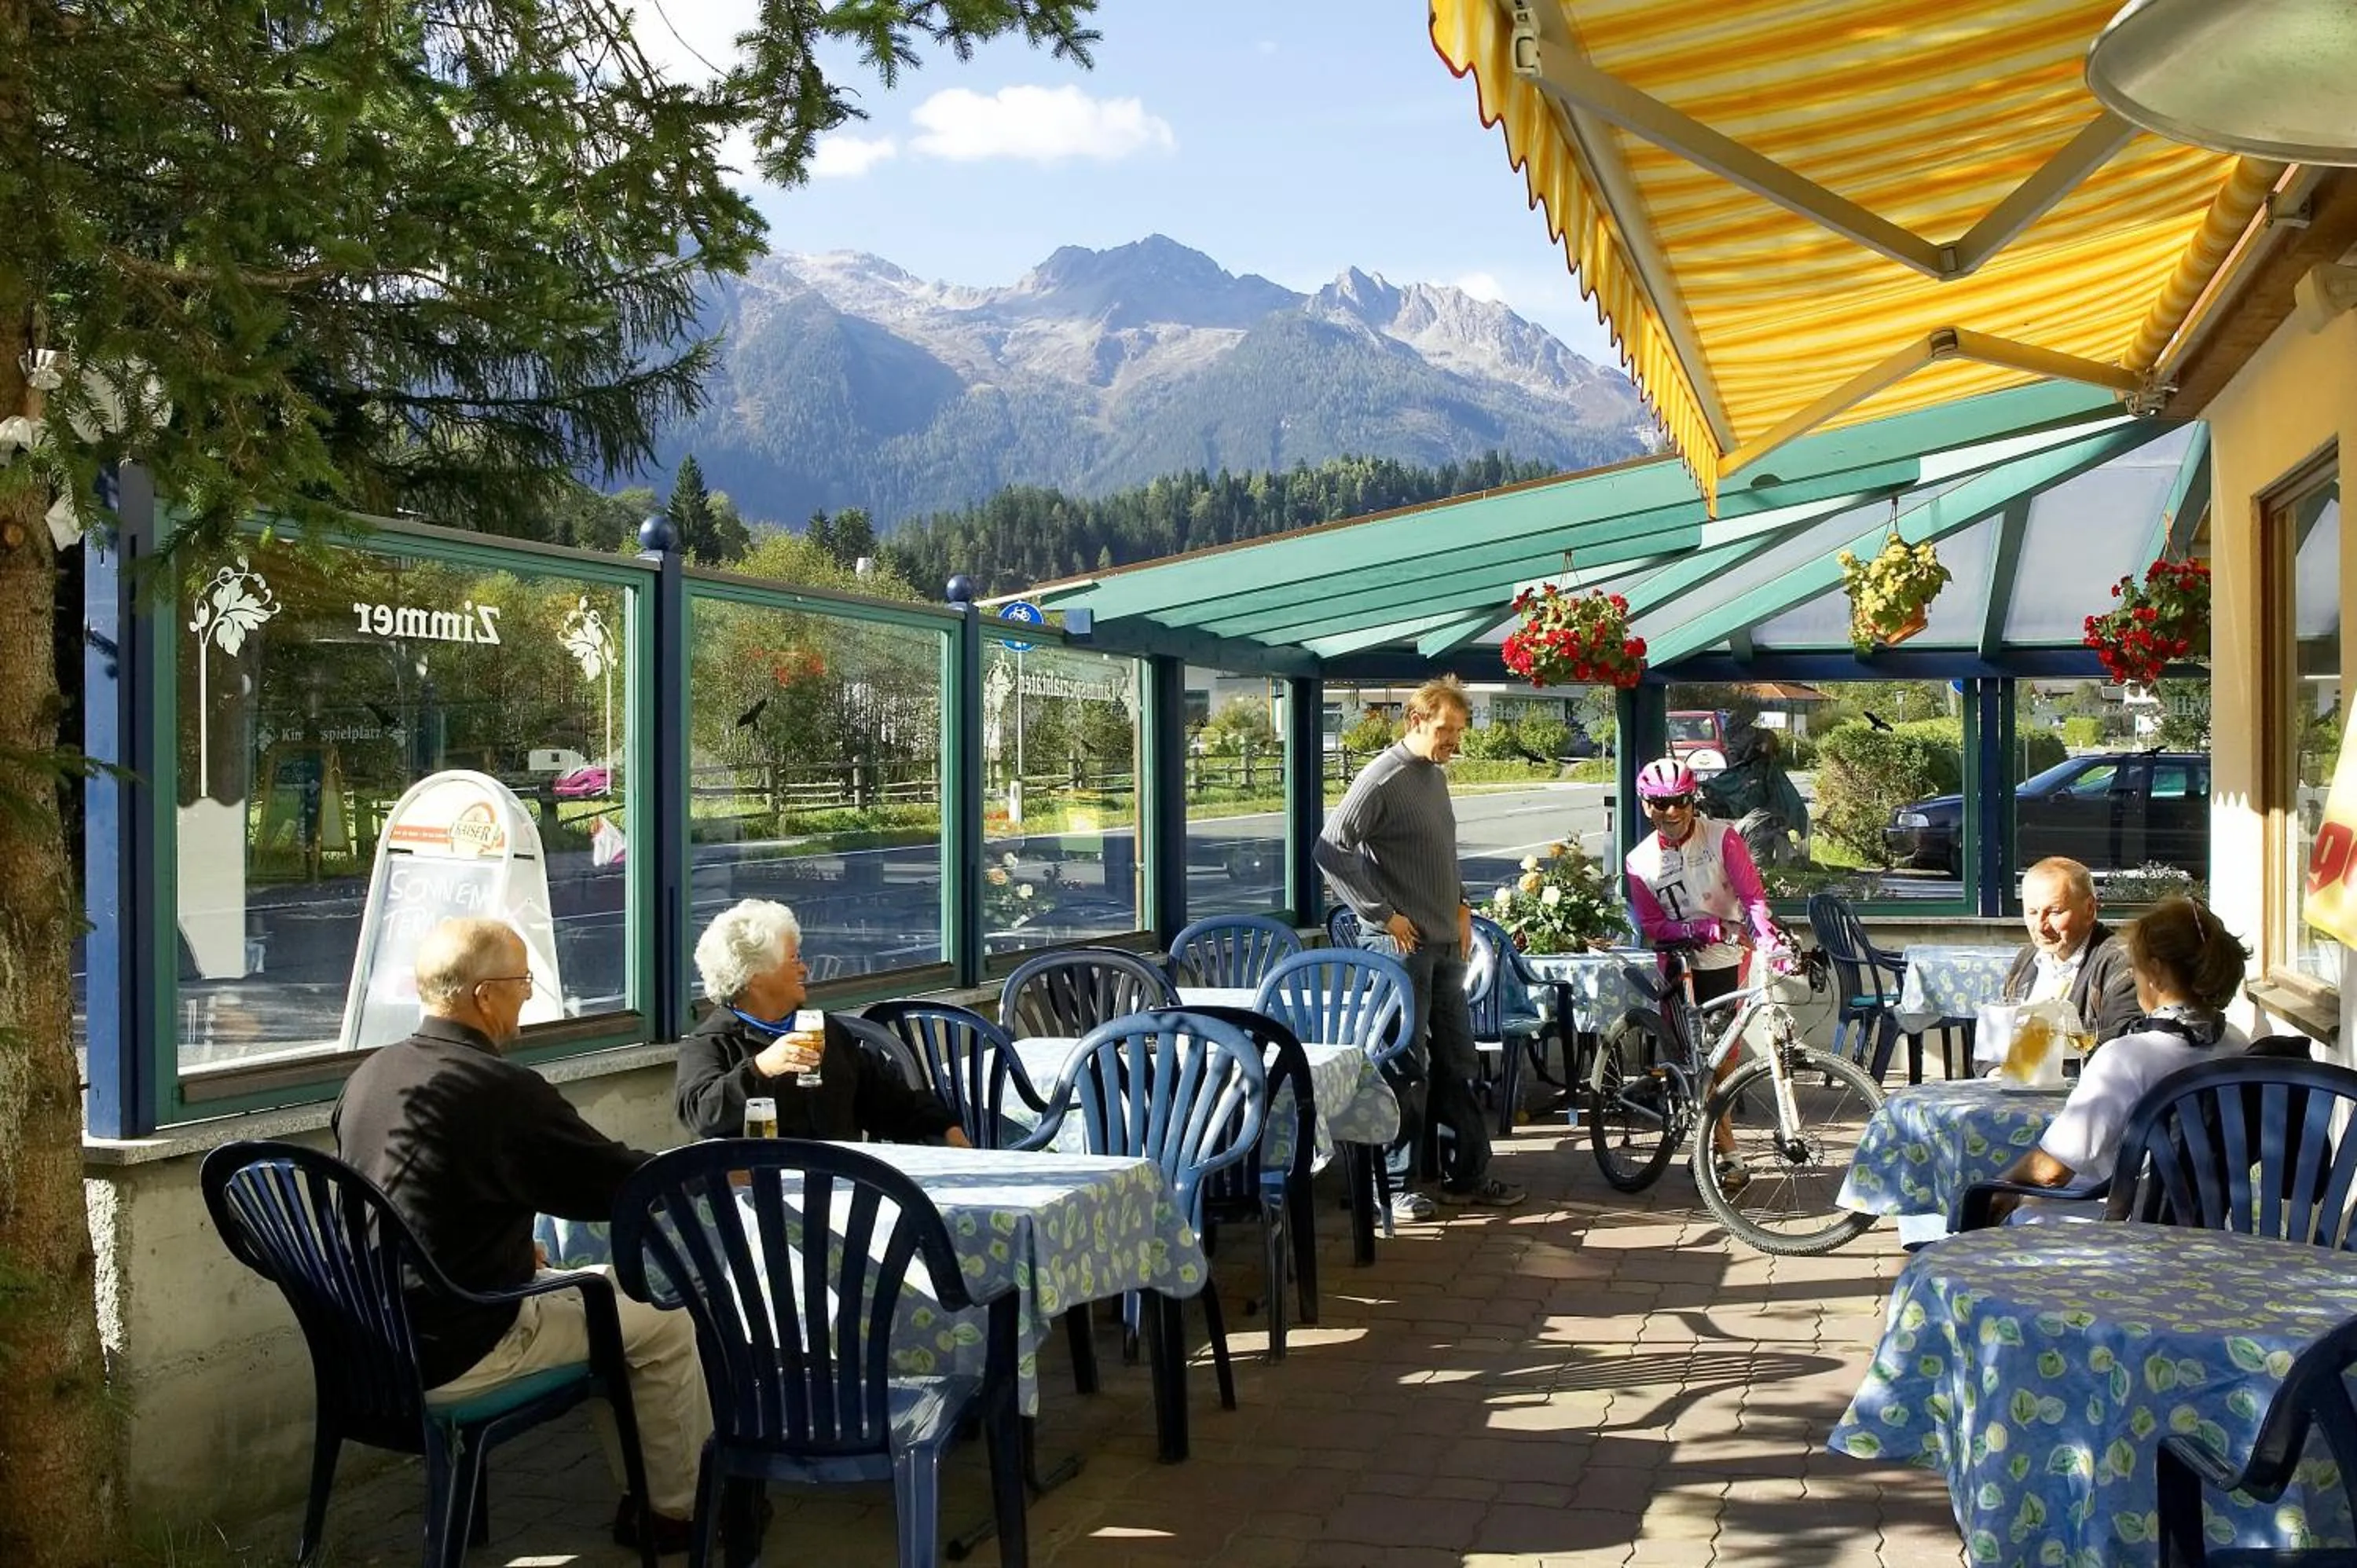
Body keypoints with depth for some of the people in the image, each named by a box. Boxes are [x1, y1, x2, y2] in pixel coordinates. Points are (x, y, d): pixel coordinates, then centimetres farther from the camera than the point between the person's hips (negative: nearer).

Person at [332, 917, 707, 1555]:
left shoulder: (368, 1076, 2)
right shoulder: (501, 1089, -22)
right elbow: (623, 1183, -12)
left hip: (376, 1342, 8)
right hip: (453, 1355, -8)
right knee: (664, 1322, 8)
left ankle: (644, 1488, 32)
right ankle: (676, 1508, 24)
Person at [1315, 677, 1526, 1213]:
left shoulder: (1436, 776, 14)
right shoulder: (1384, 777, -14)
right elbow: (1331, 850, -21)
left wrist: (1460, 905, 15)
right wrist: (1383, 916, -18)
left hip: (1445, 945, 9)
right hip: (1402, 946, -9)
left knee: (1457, 1063, 14)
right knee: (1406, 1068, -4)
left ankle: (1468, 1174, 24)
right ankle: (1393, 1185, 6)